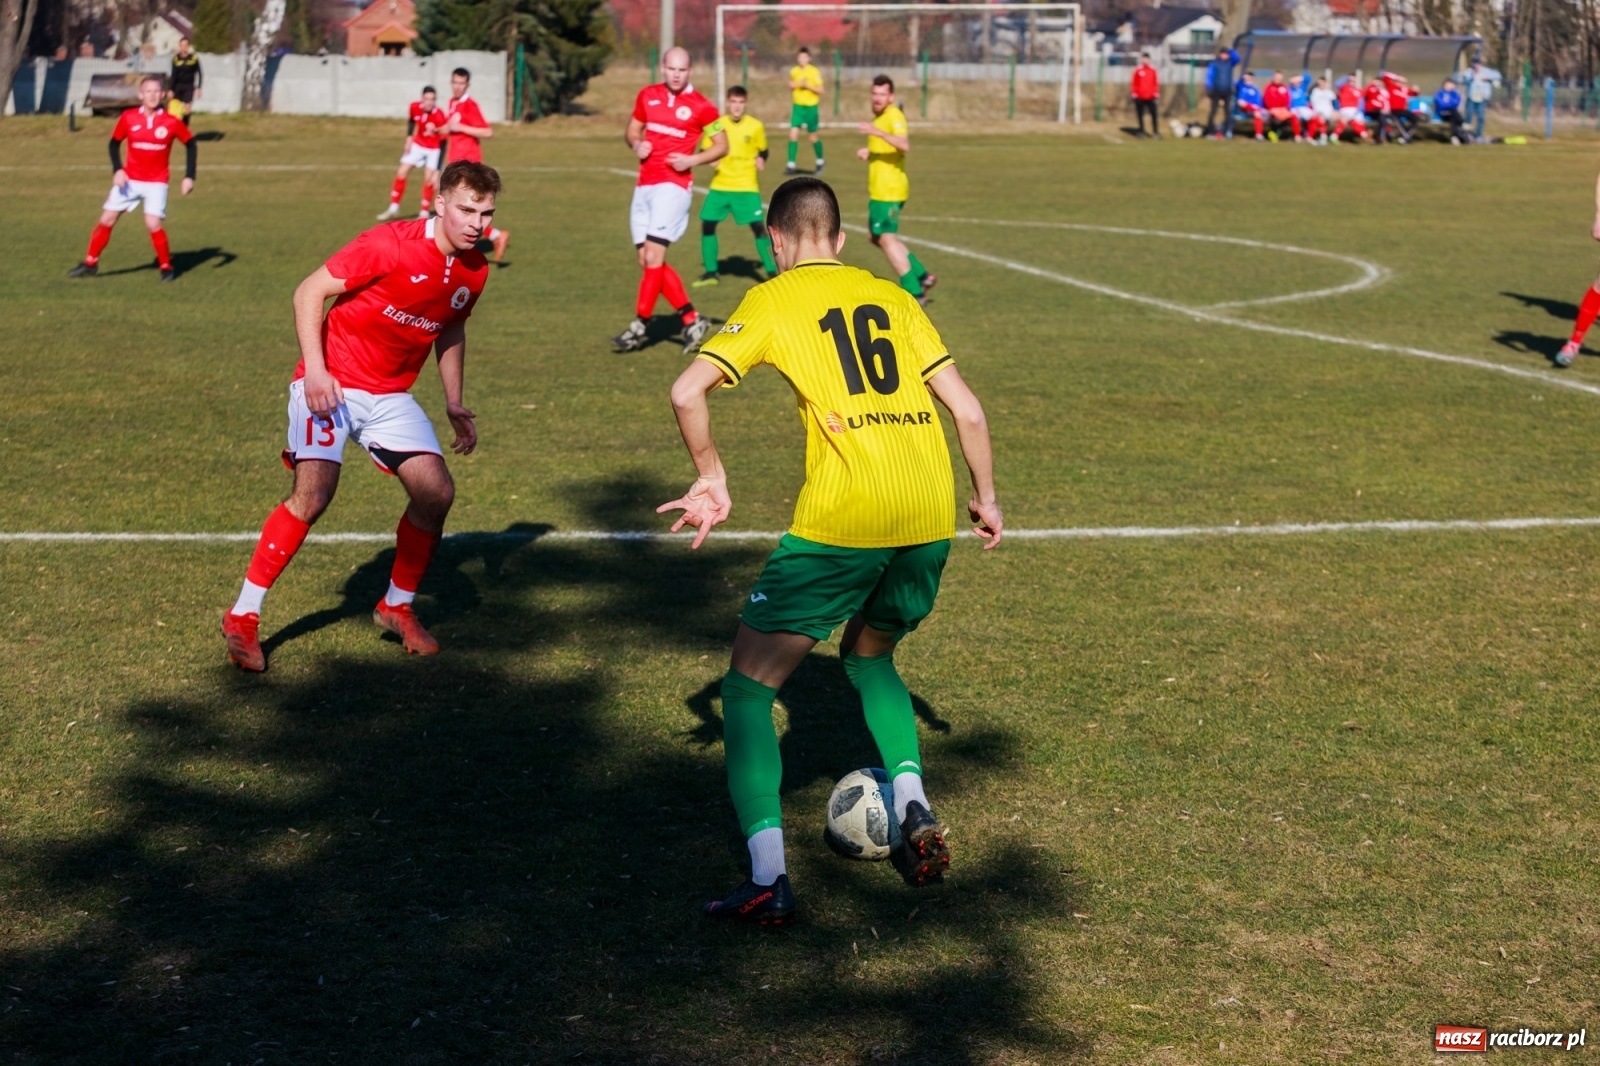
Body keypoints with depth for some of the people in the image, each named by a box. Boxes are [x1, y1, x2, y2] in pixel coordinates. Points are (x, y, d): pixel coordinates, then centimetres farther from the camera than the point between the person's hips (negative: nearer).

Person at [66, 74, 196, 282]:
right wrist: (117, 170, -8)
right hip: (130, 179, 2)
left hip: (156, 182, -2)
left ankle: (166, 266, 3)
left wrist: (189, 177, -4)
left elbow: (190, 145, 2)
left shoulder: (171, 122, -10)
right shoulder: (129, 118, -6)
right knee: (106, 220, 2)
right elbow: (114, 143, 6)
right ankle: (90, 263, 16)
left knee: (153, 224, -17)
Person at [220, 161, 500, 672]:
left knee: (436, 492, -6)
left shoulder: (473, 271, 2)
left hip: (391, 394, 6)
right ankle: (243, 616, -8)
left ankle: (397, 607, 16)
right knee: (313, 495, -20)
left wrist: (453, 404, 19)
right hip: (331, 383, -6)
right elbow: (309, 292, -15)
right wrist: (315, 369, -23)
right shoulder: (390, 244, -19)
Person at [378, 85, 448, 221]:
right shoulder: (414, 107, -20)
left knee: (428, 180, -9)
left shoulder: (440, 117, -31)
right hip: (418, 145, 4)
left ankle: (424, 213, 8)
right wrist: (409, 139, -1)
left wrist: (436, 172, -29)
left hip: (434, 149, -4)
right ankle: (394, 209, 13)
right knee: (401, 174, 1)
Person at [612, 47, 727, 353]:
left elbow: (722, 146, 4)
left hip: (673, 185, -6)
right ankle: (691, 319, 14)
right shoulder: (647, 96, 10)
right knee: (647, 261, 5)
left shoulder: (701, 106, -4)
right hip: (644, 186, 6)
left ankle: (639, 327, -9)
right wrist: (636, 145, 0)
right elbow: (633, 130, 23)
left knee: (653, 256, -15)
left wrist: (692, 160, -12)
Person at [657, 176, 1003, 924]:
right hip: (930, 520, 5)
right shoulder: (890, 296, 18)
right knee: (869, 656, 32)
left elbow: (687, 392, -7)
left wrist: (710, 476, 6)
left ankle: (768, 881, -5)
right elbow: (966, 409, 14)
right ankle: (914, 812, 13)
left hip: (840, 520, -5)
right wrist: (985, 498, 26)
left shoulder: (772, 301, 7)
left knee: (749, 685, 6)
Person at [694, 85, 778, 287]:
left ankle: (772, 272, -4)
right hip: (720, 186, 2)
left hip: (746, 187, -2)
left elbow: (763, 150, 11)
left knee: (758, 227, -12)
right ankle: (710, 273, 15)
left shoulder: (755, 126, -4)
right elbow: (704, 152, 5)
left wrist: (761, 160, -9)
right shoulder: (716, 125, -2)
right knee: (707, 224, 1)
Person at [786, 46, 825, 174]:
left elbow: (820, 90, -9)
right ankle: (791, 164, -8)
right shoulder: (793, 71, 5)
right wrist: (792, 86, -3)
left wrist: (807, 85, -22)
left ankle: (820, 161, 30)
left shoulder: (814, 72, -9)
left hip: (811, 107, -3)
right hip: (797, 106, 3)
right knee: (793, 134, -10)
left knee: (813, 137, 7)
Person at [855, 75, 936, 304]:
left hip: (889, 190, -11)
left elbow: (905, 145, -35)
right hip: (880, 189, 11)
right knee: (878, 236, 18)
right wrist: (870, 152, 14)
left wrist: (878, 132, -47)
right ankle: (922, 276, 21)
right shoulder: (881, 117, 15)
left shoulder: (894, 116, -16)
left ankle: (915, 293, -6)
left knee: (886, 238, -9)